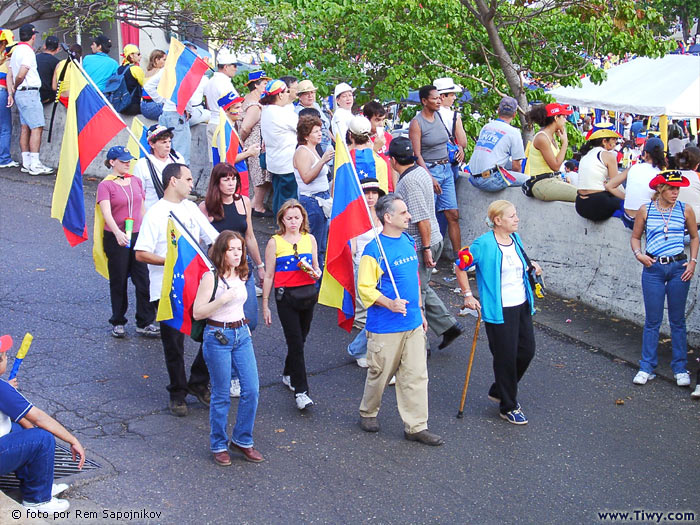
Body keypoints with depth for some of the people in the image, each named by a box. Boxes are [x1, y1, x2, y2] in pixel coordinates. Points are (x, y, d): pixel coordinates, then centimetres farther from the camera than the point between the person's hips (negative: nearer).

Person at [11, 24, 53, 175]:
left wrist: (14, 89, 18)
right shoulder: (28, 51, -13)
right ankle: (34, 165, -16)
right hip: (29, 92, -10)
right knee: (37, 127, -11)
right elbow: (21, 75, -19)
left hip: (20, 93, 10)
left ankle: (26, 163, 12)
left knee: (25, 127, 10)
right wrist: (16, 86, -2)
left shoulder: (16, 50, 15)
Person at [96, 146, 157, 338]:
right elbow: (106, 212, -21)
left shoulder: (136, 181, 9)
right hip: (116, 238, -4)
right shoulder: (105, 185, -7)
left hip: (138, 236, 4)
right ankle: (118, 323, 18)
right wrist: (118, 233, -36)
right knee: (118, 281, 6)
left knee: (143, 279, 0)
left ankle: (145, 323, 7)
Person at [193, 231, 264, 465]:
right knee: (221, 395, 2)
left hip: (242, 334, 6)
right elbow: (197, 313, -14)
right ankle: (219, 445, 17)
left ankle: (242, 440, 18)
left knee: (251, 389, 2)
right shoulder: (211, 277, -12)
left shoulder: (241, 275, 8)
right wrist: (222, 299, -23)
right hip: (217, 337, -6)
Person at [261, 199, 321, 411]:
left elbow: (316, 267, 16)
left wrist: (316, 273, -9)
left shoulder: (309, 239, 6)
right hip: (286, 296, -4)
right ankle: (300, 391, -4)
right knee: (296, 343, -7)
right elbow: (268, 276, 1)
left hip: (308, 294, 4)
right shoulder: (275, 242, -3)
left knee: (299, 339, 14)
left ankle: (288, 375, 37)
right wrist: (265, 305, 1)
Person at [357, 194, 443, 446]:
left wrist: (419, 312, 20)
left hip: (413, 324, 6)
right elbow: (365, 288, -15)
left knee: (416, 376, 6)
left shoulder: (408, 241, 8)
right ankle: (368, 413, 33)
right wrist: (390, 304, -28)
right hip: (385, 327, -6)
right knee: (380, 373, 10)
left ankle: (416, 426, 14)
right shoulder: (374, 249, -15)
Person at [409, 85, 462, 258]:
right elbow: (416, 155, -13)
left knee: (453, 215, 3)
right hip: (429, 170, -7)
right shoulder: (416, 123, -9)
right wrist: (430, 177, -19)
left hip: (446, 169, 7)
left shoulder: (439, 116, 11)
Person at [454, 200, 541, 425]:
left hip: (522, 305, 8)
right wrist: (467, 294, -8)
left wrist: (531, 266, 6)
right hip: (498, 310, -8)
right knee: (506, 357, -1)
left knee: (527, 351, 11)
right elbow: (460, 266, -7)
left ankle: (499, 391, 33)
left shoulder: (515, 239, 7)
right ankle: (508, 407, 15)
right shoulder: (484, 244, -15)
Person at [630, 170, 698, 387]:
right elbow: (635, 237, 11)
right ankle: (646, 368, 13)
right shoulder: (645, 210, 0)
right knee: (652, 320, 4)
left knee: (677, 320, 8)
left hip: (678, 268, 1)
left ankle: (680, 369, 17)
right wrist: (638, 254, -7)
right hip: (653, 269, 0)